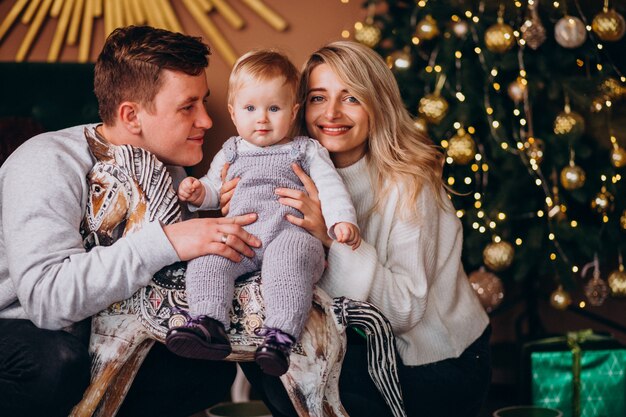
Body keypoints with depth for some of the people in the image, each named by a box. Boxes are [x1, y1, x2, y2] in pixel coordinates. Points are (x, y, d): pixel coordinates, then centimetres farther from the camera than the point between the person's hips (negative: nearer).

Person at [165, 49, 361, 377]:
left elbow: (330, 186, 8)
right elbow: (213, 188, 32)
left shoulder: (306, 150, 19)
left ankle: (280, 335, -43)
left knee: (289, 256, -37)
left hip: (289, 230, -3)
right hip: (238, 234, 4)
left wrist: (341, 221, -11)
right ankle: (209, 323, -33)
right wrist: (197, 193, 7)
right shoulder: (231, 152, 29)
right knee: (206, 255, -25)